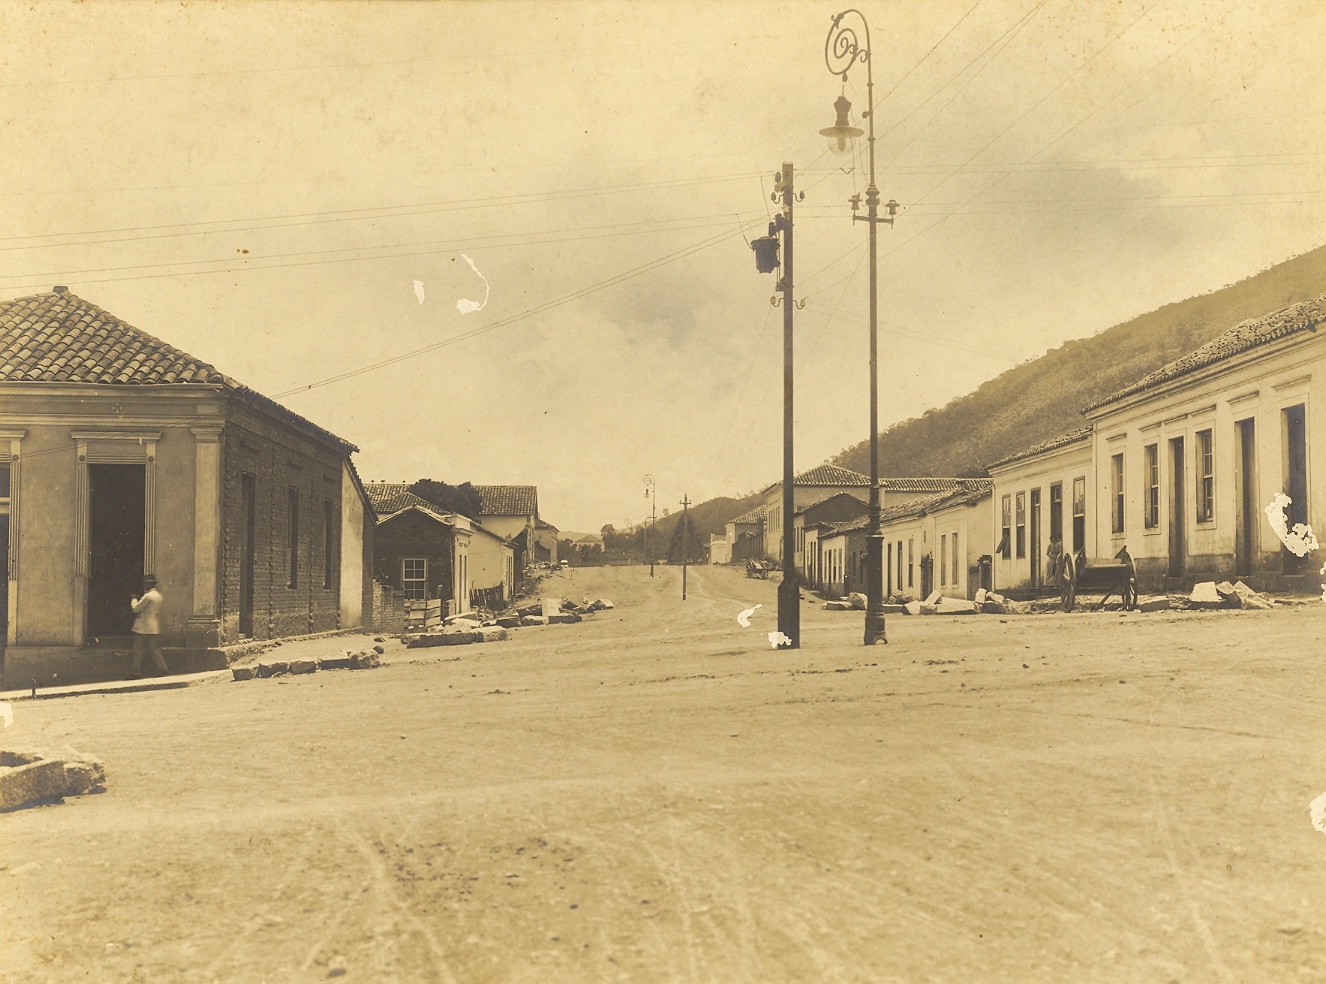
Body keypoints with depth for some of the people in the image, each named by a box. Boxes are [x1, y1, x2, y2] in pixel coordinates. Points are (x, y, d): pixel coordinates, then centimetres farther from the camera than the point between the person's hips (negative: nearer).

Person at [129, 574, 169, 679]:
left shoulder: (148, 596, -16)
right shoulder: (159, 596, 12)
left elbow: (136, 609, -11)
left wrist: (134, 600, 6)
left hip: (143, 629, -8)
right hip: (155, 629, 8)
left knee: (138, 651, 1)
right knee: (154, 651, 8)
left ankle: (135, 673, 6)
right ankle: (163, 671, 1)